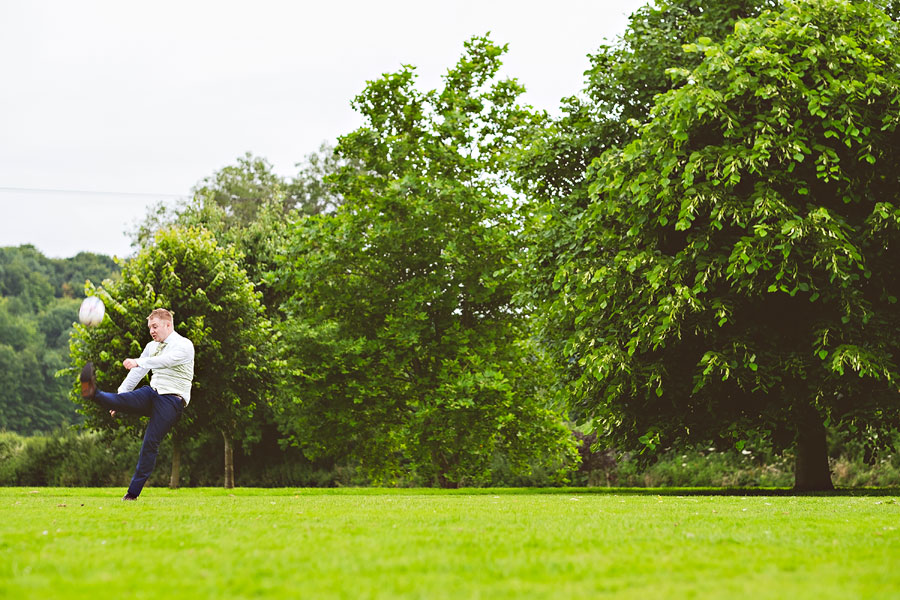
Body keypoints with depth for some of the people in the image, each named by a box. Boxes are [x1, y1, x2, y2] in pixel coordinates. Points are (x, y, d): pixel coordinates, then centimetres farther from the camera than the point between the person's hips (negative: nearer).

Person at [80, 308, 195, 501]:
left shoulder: (184, 345, -6)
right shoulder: (152, 346, 17)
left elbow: (165, 360, -26)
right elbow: (137, 373, 16)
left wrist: (139, 361, -42)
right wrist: (119, 399, 8)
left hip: (172, 400, -6)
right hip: (151, 394, 6)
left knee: (151, 442, -13)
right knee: (126, 398, -25)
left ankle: (133, 493, -11)